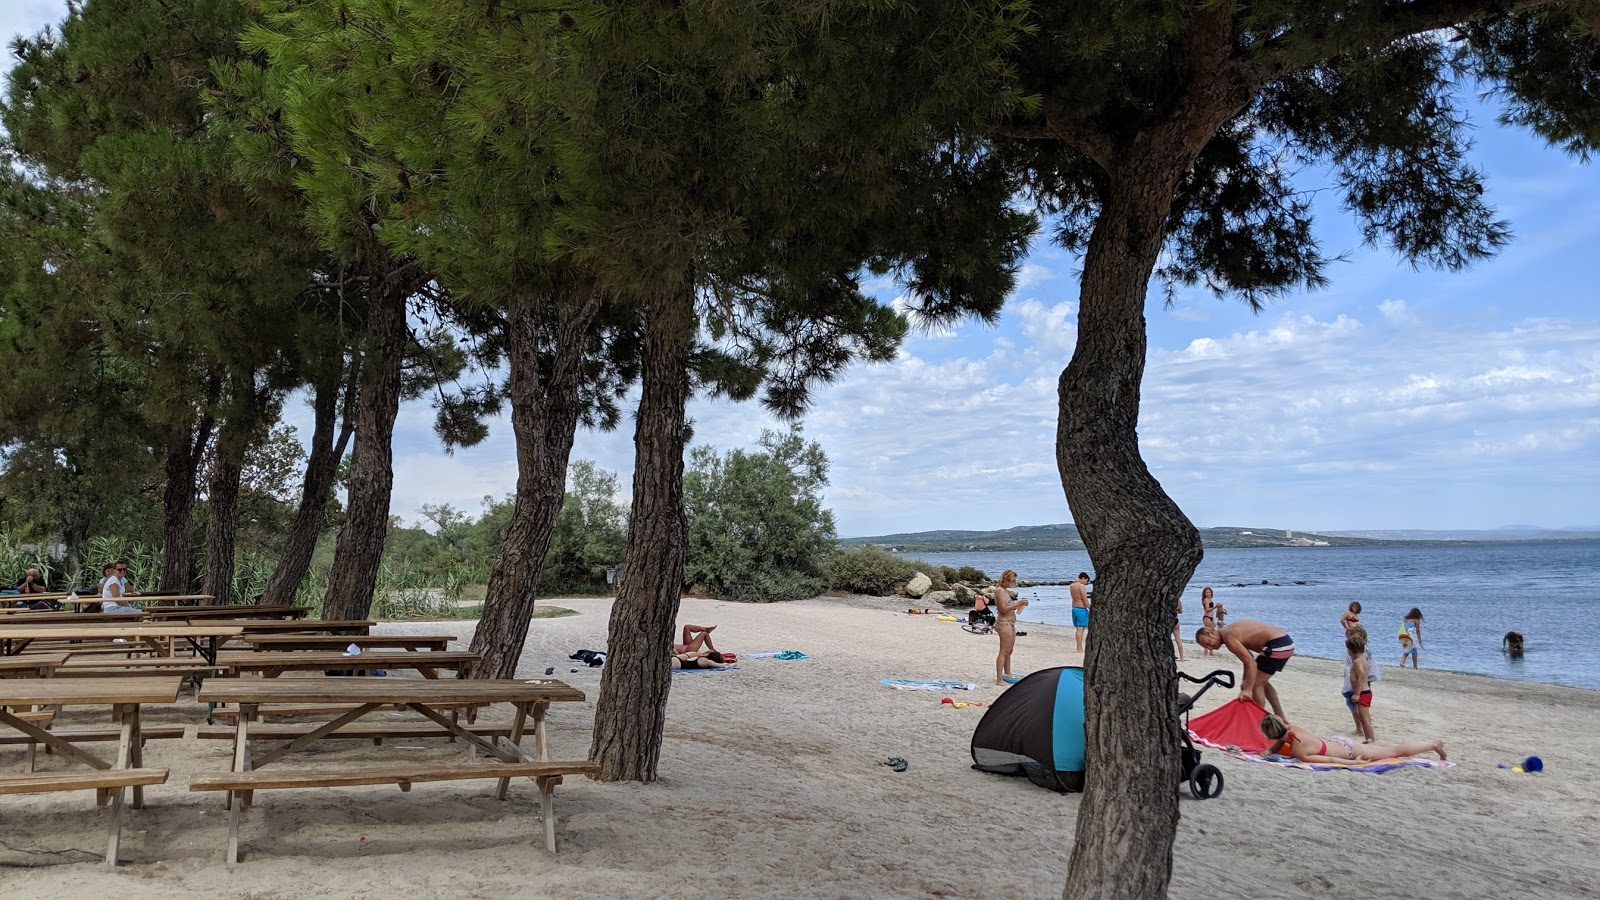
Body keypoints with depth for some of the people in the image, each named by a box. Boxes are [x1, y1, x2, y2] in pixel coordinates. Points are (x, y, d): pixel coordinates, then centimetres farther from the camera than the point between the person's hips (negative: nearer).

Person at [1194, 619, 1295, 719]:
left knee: (1256, 684, -4)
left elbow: (1251, 662, -24)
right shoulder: (1228, 631, 12)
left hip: (1278, 645, -10)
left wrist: (1248, 690, -27)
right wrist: (1245, 681, 15)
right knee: (1262, 681, 25)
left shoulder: (1229, 637, -18)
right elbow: (1248, 657, 19)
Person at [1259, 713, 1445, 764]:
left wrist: (1356, 763, -20)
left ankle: (1434, 744, 28)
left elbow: (1329, 760, -31)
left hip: (1348, 751, -5)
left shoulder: (1299, 754, -34)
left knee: (1395, 751, 13)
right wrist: (1267, 751, -15)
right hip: (1338, 740, 5)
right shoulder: (1289, 730, -13)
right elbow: (1275, 746, 6)